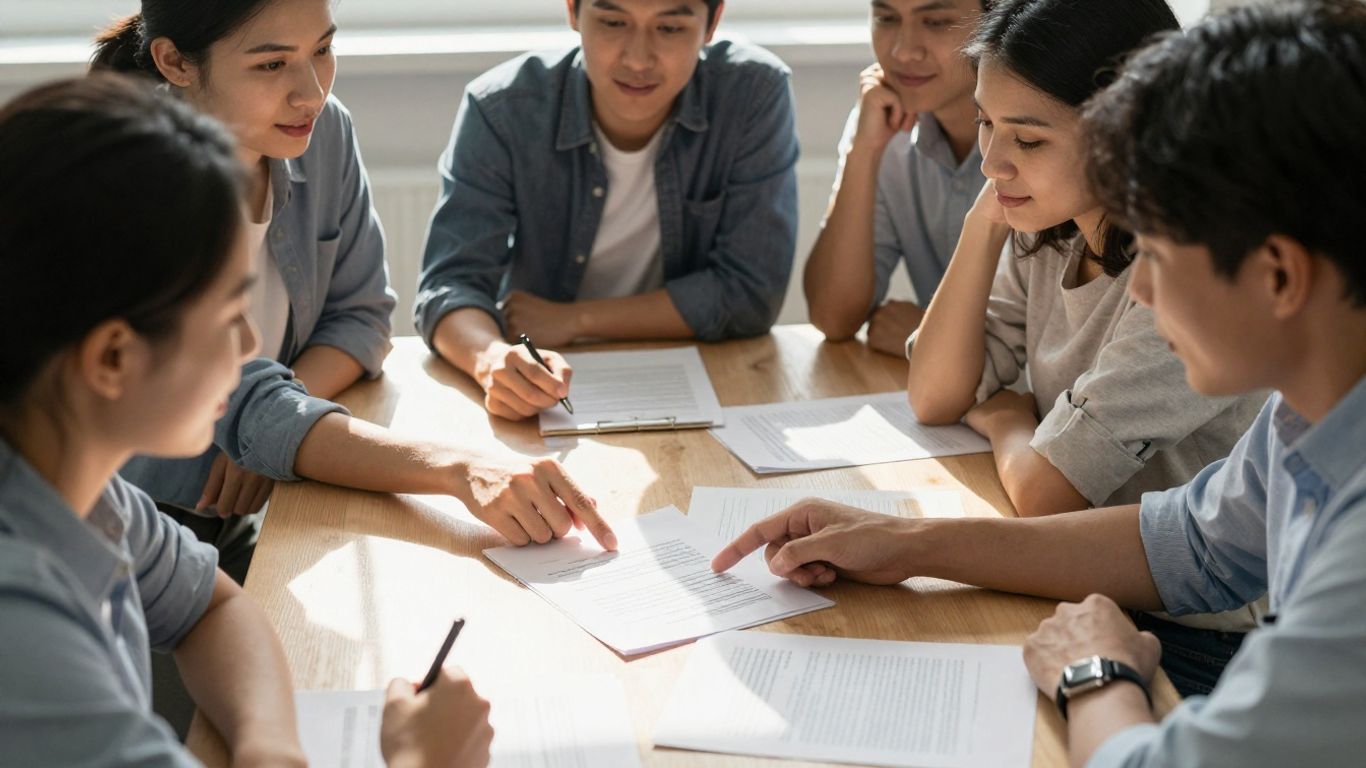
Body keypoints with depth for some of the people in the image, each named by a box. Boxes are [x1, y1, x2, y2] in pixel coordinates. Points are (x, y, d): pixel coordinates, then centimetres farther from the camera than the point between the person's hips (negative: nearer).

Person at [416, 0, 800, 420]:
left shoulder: (755, 93, -13)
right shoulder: (501, 109, -12)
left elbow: (750, 291, -13)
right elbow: (450, 282, -16)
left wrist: (574, 319, -15)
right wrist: (492, 359, -37)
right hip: (539, 402, 0)